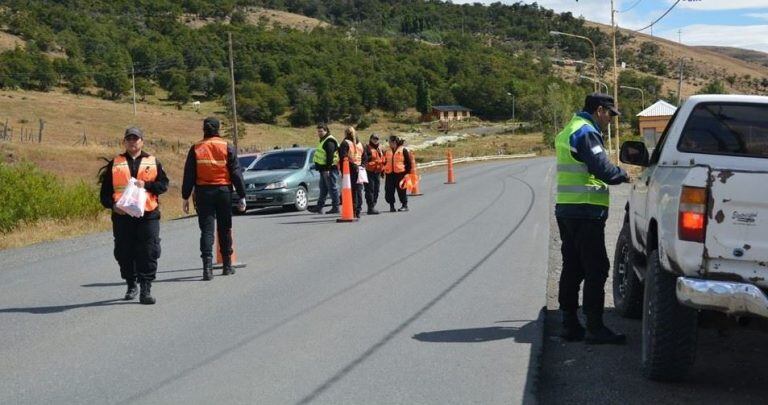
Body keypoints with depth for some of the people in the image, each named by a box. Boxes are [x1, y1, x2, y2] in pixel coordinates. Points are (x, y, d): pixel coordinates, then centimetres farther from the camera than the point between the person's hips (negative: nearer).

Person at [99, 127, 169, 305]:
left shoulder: (153, 162, 11)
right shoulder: (115, 164, 11)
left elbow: (164, 184, 4)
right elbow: (105, 191, 8)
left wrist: (146, 184, -12)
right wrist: (112, 205, -10)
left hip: (148, 215, -1)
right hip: (122, 215, 1)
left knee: (148, 254, -6)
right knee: (125, 253, 6)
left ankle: (145, 289, -3)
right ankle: (131, 285, 23)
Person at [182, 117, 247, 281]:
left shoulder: (195, 149, 0)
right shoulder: (227, 148, -1)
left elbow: (189, 175, 1)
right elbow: (236, 173, -2)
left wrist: (185, 197, 6)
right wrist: (242, 196, 2)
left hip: (203, 192, 0)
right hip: (224, 192, 0)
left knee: (206, 230, -1)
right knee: (225, 229, 12)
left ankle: (207, 266, -14)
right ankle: (227, 266, 20)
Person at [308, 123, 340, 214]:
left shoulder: (329, 141, -15)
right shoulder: (323, 140, 19)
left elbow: (330, 156, -23)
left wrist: (327, 168, -26)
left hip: (329, 169, -11)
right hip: (324, 169, 11)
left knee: (332, 188, -6)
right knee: (323, 189, 12)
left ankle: (335, 208, -2)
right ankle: (319, 207, 17)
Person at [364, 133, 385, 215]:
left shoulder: (380, 149, 18)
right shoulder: (367, 148, -6)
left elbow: (382, 160, 27)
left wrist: (382, 170, 24)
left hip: (377, 172, 8)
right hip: (369, 172, -8)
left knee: (376, 191, 10)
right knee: (370, 190, -9)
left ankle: (372, 206, 19)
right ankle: (371, 207, -10)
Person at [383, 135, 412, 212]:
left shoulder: (403, 150, -3)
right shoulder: (388, 151, 13)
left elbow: (408, 162, -1)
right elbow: (385, 162, 18)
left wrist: (407, 172, -5)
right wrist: (383, 171, 10)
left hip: (400, 173, -5)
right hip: (389, 174, 5)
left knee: (401, 190, -1)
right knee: (389, 191, 1)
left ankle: (404, 205, 10)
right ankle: (391, 205, 13)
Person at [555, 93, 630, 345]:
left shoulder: (568, 132, 19)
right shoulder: (587, 133, -13)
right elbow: (603, 169, -21)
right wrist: (623, 175, -3)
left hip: (566, 209, 10)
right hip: (586, 211, -10)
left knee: (572, 267, 12)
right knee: (596, 269, -7)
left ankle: (570, 324, 15)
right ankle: (595, 328, -7)